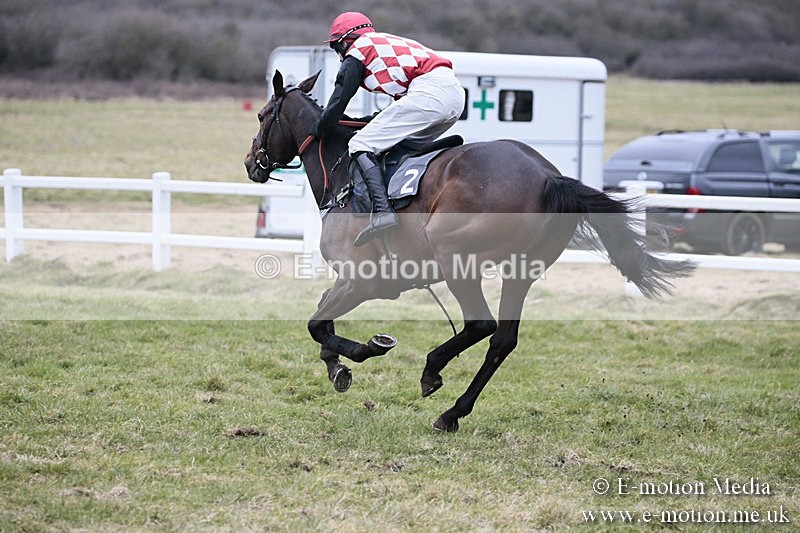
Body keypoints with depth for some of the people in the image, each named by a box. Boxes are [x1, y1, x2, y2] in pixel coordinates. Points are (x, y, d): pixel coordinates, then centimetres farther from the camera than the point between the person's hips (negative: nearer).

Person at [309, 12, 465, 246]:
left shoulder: (355, 54, 11)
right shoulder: (390, 42, 34)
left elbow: (337, 104, 9)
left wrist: (316, 132, 24)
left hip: (428, 93, -9)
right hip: (455, 94, 9)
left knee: (361, 145, -7)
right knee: (402, 145, 27)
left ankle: (382, 210, -25)